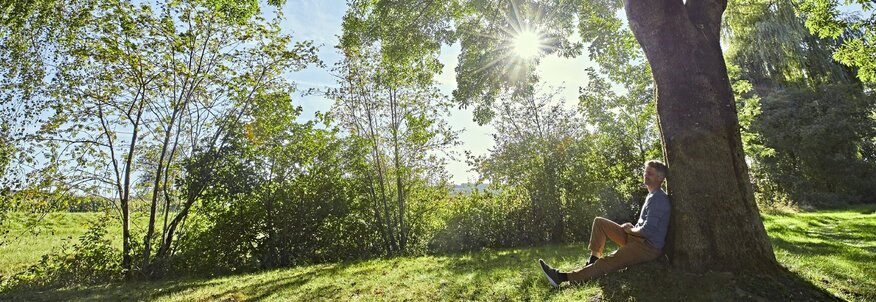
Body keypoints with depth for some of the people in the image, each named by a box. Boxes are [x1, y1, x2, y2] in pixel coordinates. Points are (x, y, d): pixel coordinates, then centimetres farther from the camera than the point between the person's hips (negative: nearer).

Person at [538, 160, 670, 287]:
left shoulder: (659, 199, -17)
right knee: (599, 222, 3)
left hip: (649, 247, -10)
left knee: (608, 262, -24)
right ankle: (592, 261, -3)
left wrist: (630, 230, -6)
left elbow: (647, 231, -24)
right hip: (637, 238, 10)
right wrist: (632, 227, 7)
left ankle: (563, 277, -33)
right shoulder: (651, 196, 15)